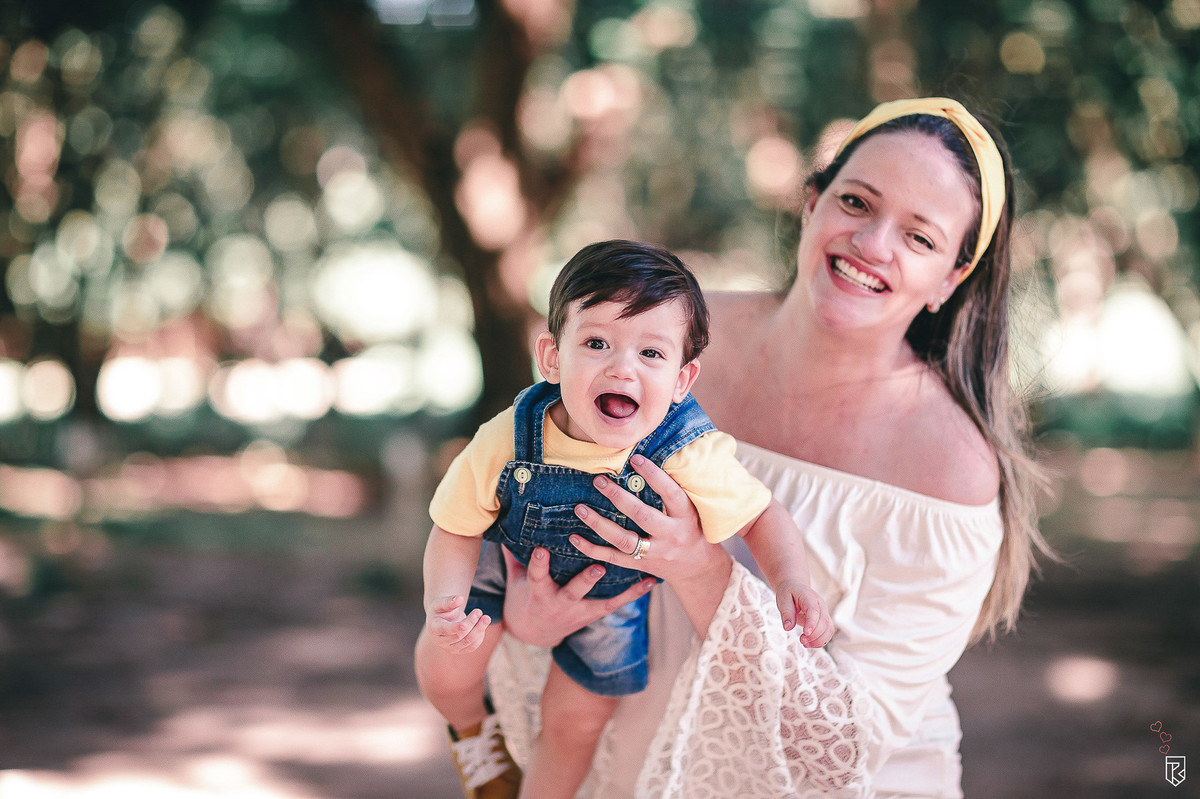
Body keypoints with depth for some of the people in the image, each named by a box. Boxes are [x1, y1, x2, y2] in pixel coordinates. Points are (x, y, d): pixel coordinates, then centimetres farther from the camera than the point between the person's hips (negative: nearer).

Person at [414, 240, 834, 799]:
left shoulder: (690, 457, -37)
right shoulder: (504, 445, -36)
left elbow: (762, 516, -22)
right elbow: (458, 528, -21)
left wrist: (791, 583, -40)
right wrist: (444, 602, -39)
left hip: (611, 589, 0)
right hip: (508, 560, 0)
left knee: (574, 721, 13)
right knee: (443, 669, 1)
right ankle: (471, 725, 39)